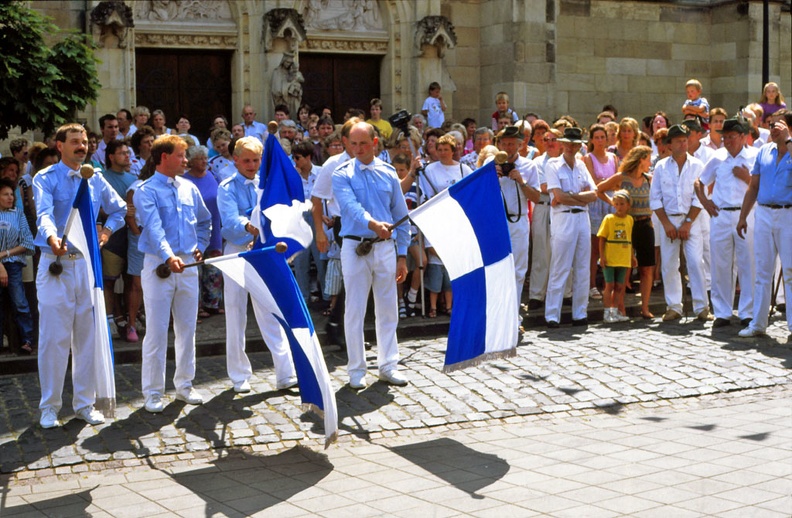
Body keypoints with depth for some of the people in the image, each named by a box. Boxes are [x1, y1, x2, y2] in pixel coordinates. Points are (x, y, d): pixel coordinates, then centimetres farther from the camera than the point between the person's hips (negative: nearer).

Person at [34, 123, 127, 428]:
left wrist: (106, 231, 7)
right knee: (54, 337, -2)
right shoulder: (46, 179, -5)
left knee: (87, 336, 8)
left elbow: (119, 209, 25)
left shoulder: (95, 180, 10)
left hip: (87, 264, 4)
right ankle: (50, 406, 9)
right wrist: (53, 238, -43)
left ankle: (85, 403, 17)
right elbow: (44, 214, -24)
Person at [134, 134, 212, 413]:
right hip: (158, 265, -5)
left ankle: (184, 384, 23)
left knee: (187, 329, 11)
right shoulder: (146, 191, -8)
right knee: (156, 332, -2)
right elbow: (154, 228, -23)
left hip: (188, 265, 5)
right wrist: (169, 257, -36)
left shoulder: (189, 189, 10)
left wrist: (200, 247, 11)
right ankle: (153, 392, 6)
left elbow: (205, 221, 25)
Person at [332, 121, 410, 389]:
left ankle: (388, 366, 18)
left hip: (385, 247, 3)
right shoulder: (342, 175, -1)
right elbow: (352, 206, -20)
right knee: (355, 311, 2)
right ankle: (357, 370, 11)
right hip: (355, 246, -3)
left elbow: (401, 216, 10)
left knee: (388, 309, 8)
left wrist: (402, 254, 6)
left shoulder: (388, 174, 8)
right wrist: (373, 223, -39)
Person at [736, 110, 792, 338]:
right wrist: (743, 216, 12)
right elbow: (753, 186, 15)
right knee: (762, 271, 8)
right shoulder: (764, 151, 11)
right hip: (764, 214, 5)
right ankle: (758, 323, 13)